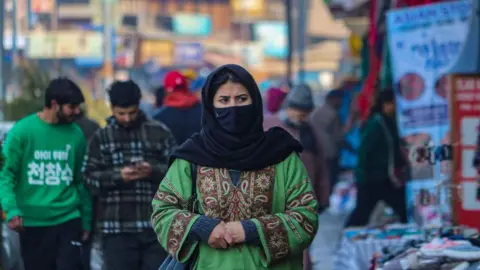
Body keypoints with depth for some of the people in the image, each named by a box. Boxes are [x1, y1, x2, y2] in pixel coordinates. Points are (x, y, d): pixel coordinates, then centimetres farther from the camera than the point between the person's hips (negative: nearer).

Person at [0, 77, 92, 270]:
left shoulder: (76, 134, 4)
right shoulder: (22, 131, -6)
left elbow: (81, 180, 10)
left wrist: (86, 220, 10)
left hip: (68, 220, 2)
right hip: (32, 223, -1)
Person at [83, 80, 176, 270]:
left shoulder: (159, 132, 6)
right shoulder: (101, 138, 9)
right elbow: (89, 177, 2)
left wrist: (154, 171, -15)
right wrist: (118, 175, -14)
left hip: (156, 225, 0)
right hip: (117, 227, 0)